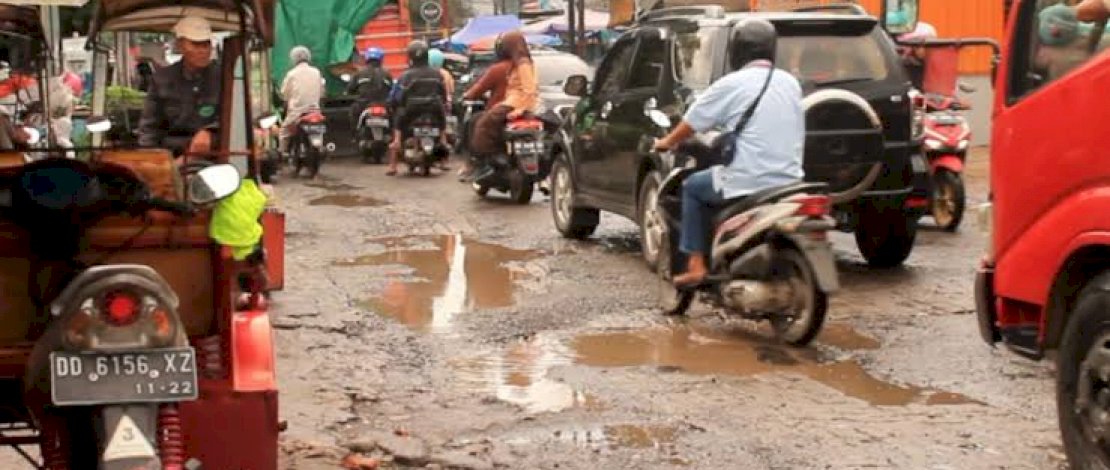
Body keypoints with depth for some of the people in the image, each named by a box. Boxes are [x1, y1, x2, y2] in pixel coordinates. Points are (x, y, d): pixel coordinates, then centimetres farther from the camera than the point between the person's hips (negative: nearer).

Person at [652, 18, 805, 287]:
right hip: (789, 182, 6)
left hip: (749, 183, -6)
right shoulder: (790, 84, 10)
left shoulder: (732, 85, -6)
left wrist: (667, 142, 23)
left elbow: (690, 124, 3)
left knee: (693, 187, 18)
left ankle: (696, 265, 11)